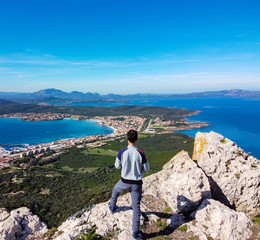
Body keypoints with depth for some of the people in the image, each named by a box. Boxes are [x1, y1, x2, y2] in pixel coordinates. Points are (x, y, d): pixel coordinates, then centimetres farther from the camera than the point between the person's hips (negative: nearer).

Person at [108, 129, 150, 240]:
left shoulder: (122, 152, -16)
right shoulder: (140, 153, -18)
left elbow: (117, 166, 0)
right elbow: (147, 169, -6)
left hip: (125, 182, 1)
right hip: (137, 183, -1)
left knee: (115, 190, 34)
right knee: (136, 207, 10)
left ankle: (112, 206, 57)